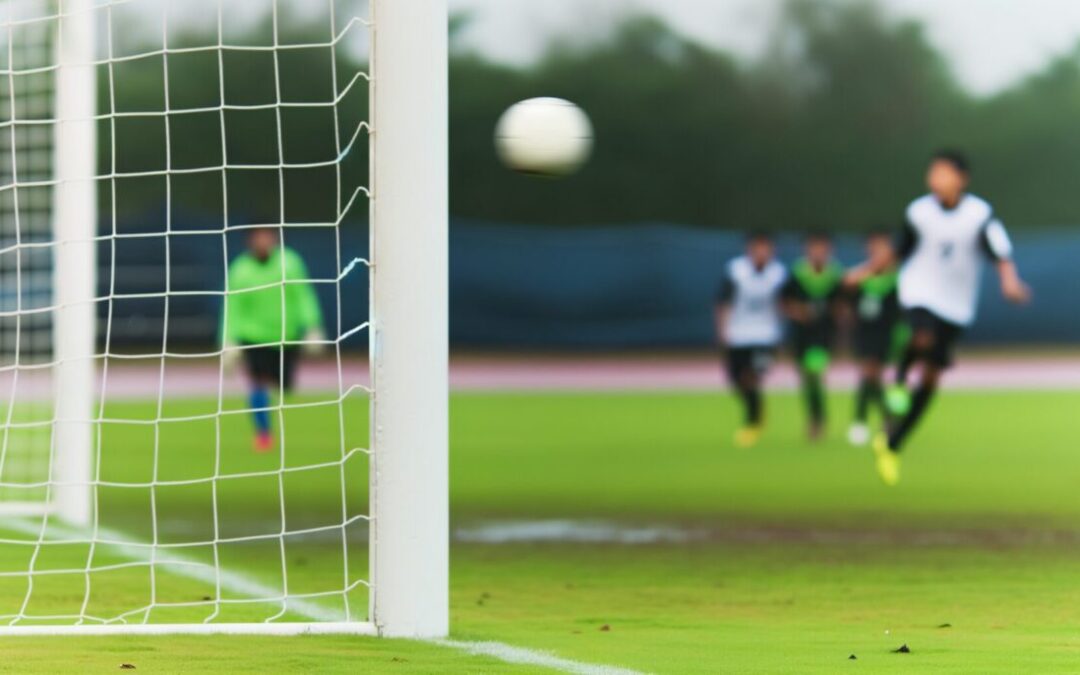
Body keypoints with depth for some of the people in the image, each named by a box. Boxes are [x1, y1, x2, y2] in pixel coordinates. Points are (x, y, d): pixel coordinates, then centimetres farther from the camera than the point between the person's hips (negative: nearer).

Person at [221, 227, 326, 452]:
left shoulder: (290, 263, -5)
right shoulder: (241, 270, -6)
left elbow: (304, 296, -1)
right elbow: (233, 308, -2)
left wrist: (313, 328, -8)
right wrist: (230, 341, -9)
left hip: (287, 336, 2)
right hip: (254, 336, -2)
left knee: (284, 386, 8)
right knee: (258, 383, -18)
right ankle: (263, 432, -2)